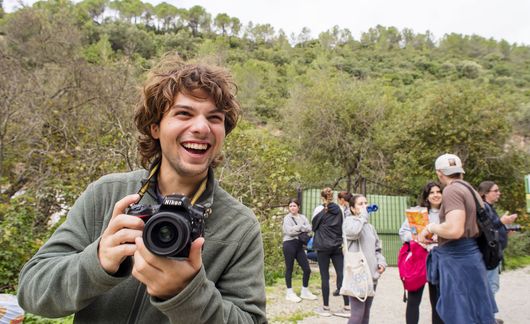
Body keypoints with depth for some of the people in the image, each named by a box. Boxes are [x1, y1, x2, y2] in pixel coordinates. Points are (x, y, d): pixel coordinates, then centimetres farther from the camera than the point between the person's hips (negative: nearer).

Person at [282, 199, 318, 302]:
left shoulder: (302, 217, 10)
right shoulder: (287, 218, -3)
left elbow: (309, 228, -3)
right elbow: (290, 231, -16)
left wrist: (299, 228, -16)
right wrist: (302, 228, -7)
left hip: (299, 245, 5)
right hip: (289, 244, -5)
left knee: (307, 269, 6)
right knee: (289, 269, 3)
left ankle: (305, 291, 23)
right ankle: (289, 293, 15)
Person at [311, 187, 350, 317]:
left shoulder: (320, 209, -6)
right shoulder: (338, 210, 5)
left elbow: (314, 226, 2)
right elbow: (341, 226, 15)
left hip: (323, 246, -4)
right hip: (337, 245, 4)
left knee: (325, 277, 2)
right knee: (341, 275, 4)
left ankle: (326, 308, 9)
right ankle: (347, 308, 6)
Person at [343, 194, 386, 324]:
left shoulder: (370, 226, 17)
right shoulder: (349, 220, -4)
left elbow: (377, 248, 21)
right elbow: (353, 232, -27)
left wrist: (381, 261, 2)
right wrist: (363, 215, -14)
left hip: (371, 275, 7)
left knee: (366, 313, 14)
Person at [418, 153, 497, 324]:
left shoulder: (452, 190, -15)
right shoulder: (470, 190, 14)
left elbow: (454, 230, -28)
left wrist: (430, 228, -10)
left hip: (457, 258, -10)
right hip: (470, 254, 10)